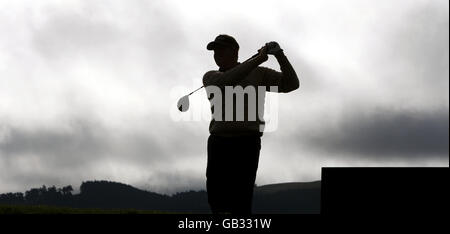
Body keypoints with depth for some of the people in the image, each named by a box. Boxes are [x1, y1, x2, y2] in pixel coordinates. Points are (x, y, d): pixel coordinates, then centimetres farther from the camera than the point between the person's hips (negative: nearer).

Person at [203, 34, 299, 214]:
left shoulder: (258, 74, 10)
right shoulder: (210, 78, 10)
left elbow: (291, 84, 0)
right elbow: (225, 81, -15)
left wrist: (279, 55, -12)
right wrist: (258, 59, -18)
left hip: (247, 144, -3)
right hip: (219, 143, 3)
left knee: (241, 198, -13)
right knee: (215, 196, 0)